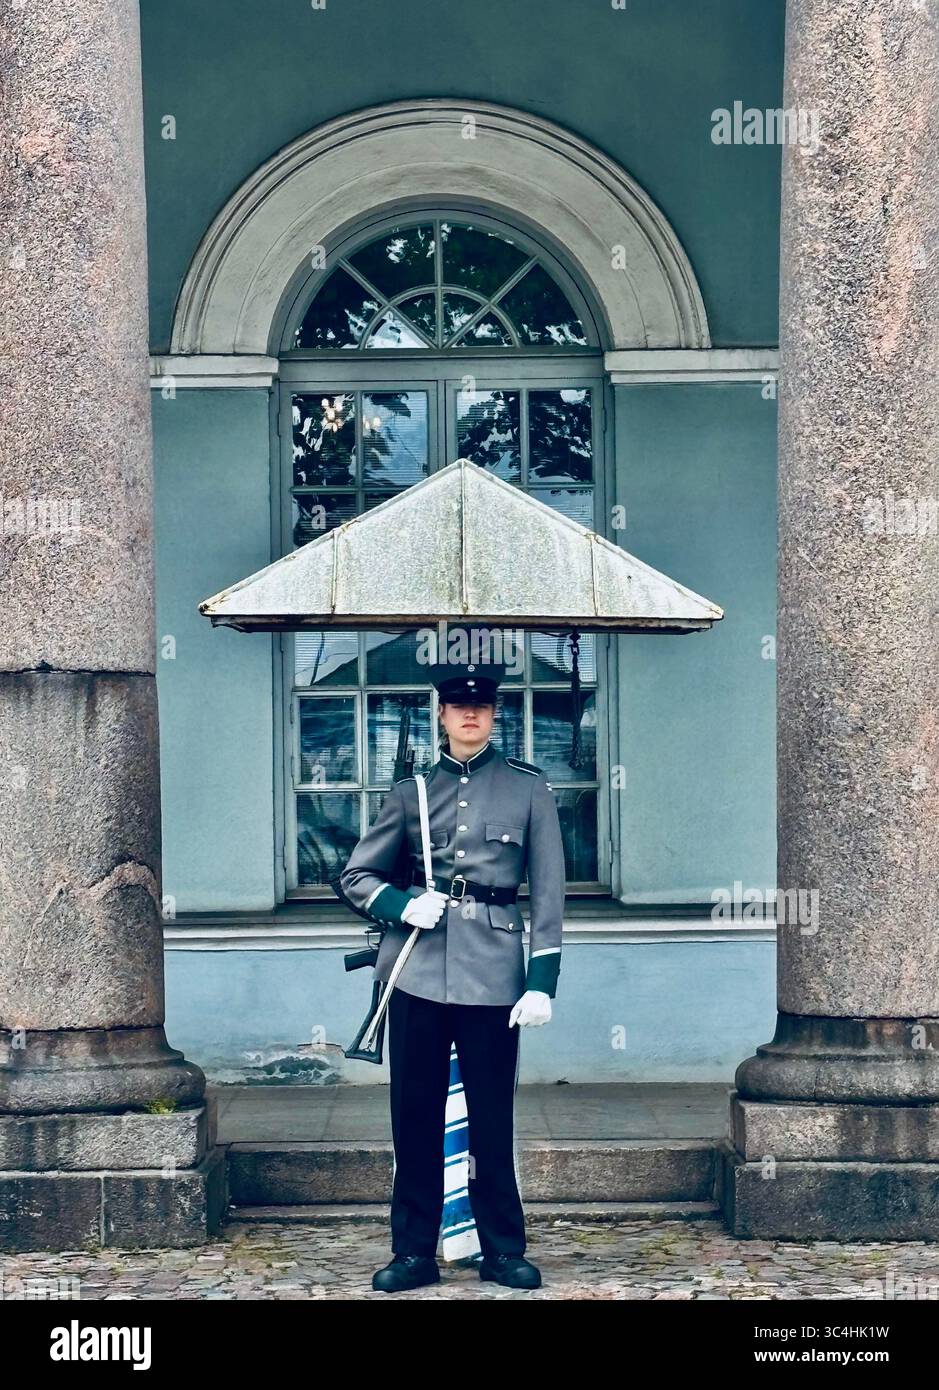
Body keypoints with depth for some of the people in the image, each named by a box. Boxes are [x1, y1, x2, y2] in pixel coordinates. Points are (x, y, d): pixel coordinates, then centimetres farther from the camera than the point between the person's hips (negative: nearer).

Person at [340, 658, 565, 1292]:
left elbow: (548, 892, 3)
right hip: (418, 972, 2)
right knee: (415, 1116, 5)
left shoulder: (530, 788, 5)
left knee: (492, 1119, 4)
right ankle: (415, 1252, 14)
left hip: (493, 973, -2)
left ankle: (504, 1250, 16)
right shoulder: (412, 790, 9)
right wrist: (403, 905, -8)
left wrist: (542, 981, -5)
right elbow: (358, 876, 13)